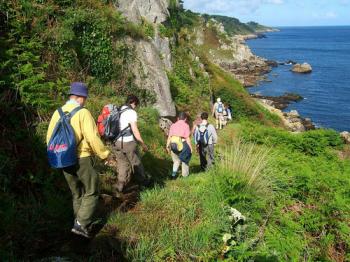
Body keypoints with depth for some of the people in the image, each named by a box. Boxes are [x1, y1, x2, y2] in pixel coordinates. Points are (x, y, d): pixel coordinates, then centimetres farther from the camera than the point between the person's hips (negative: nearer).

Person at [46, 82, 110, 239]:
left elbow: (50, 137, 9)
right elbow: (93, 138, -19)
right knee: (91, 192, 7)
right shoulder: (83, 113, -15)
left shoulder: (58, 113, 4)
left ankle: (83, 222, 29)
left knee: (77, 193, 19)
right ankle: (81, 224, 0)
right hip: (82, 159, -7)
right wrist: (104, 154, -6)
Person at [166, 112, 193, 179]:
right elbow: (187, 138, -9)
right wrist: (190, 147, -4)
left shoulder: (173, 125, 8)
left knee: (176, 160, 19)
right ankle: (185, 175, 24)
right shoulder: (186, 126, -5)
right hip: (182, 144, -4)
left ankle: (173, 174, 5)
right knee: (185, 160, 16)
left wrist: (167, 146, 7)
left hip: (173, 144, 4)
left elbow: (169, 136, 3)